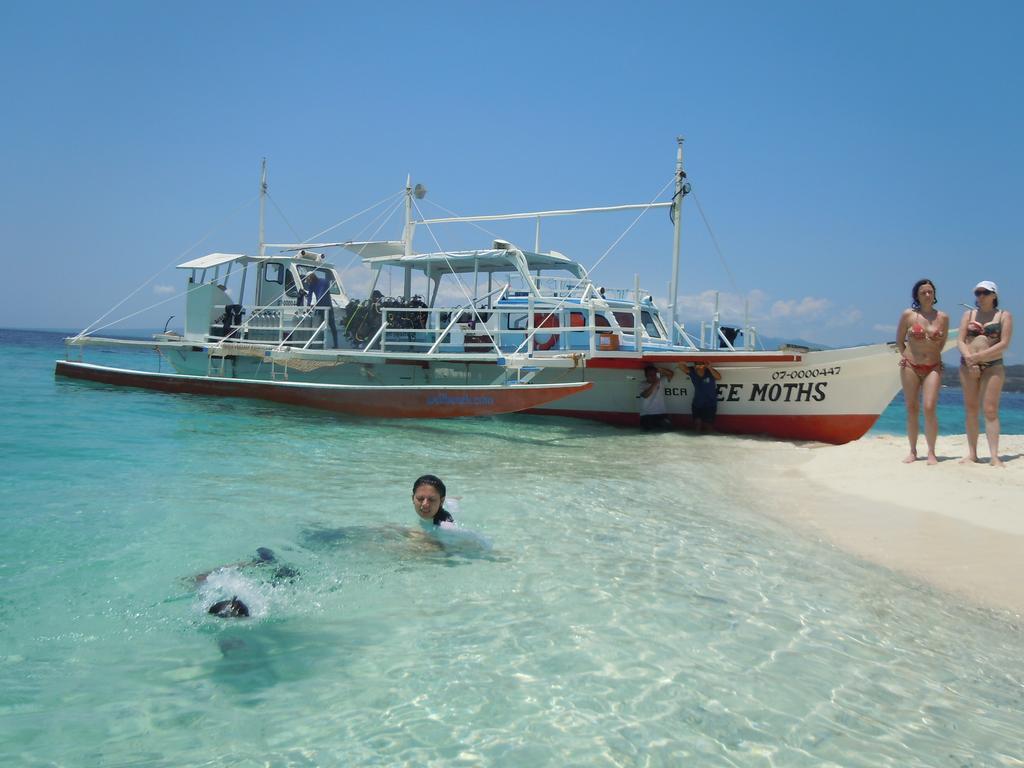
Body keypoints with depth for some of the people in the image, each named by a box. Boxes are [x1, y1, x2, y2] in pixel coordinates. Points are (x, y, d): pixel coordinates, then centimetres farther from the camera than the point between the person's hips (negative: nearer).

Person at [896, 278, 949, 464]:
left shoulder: (943, 317, 3)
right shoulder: (908, 315, -2)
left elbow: (942, 342, 15)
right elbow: (899, 340, 8)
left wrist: (932, 356, 11)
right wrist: (907, 356, 9)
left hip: (933, 367, 0)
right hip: (910, 367, 0)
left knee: (929, 408, -12)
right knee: (912, 409, 4)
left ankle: (931, 452, -2)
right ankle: (913, 451, 13)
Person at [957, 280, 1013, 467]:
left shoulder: (1004, 316, 4)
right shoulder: (968, 314, 13)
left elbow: (1004, 344, -8)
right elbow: (960, 341, 4)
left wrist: (978, 356, -15)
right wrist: (969, 359, -13)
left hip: (993, 366, -3)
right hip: (968, 366, 3)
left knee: (990, 410, -9)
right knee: (971, 409, 2)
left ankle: (994, 456, -11)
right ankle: (972, 453, 5)